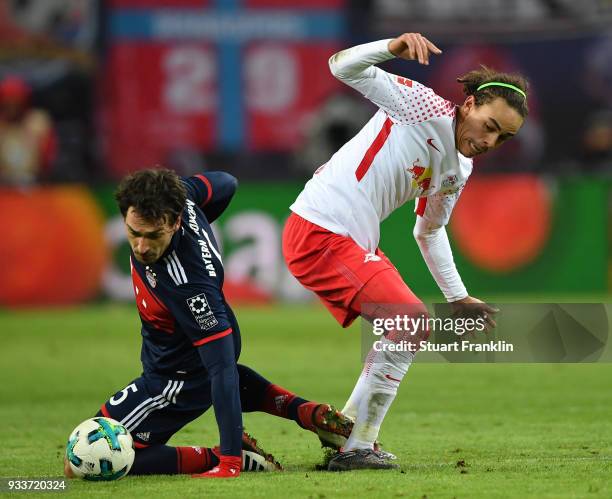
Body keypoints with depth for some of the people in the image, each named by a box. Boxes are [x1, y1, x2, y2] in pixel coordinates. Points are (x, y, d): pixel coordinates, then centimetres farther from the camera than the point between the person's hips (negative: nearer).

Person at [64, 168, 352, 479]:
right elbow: (225, 184, 0)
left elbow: (223, 368, -40)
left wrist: (230, 461, -42)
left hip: (179, 378, -9)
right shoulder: (178, 196, -24)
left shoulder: (187, 283, -43)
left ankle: (232, 456, -4)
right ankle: (304, 412, 25)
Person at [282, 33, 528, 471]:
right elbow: (344, 67, -18)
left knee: (412, 329, 18)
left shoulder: (460, 172, 12)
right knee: (411, 320, -15)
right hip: (319, 231, -10)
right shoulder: (426, 107, -12)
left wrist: (458, 297, 25)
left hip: (358, 244, 10)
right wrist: (394, 48, -36)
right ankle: (355, 447, -9)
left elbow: (429, 231, 27)